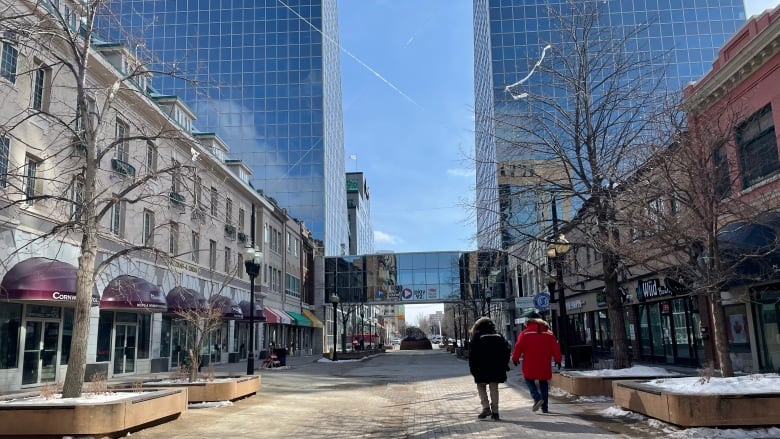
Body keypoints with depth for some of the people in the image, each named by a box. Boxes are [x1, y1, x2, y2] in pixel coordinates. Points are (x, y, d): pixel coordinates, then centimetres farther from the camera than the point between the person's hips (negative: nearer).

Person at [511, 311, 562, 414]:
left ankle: (537, 398, -12)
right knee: (544, 384, 14)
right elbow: (555, 348, 6)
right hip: (544, 365, 3)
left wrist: (515, 358, 9)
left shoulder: (525, 333, -6)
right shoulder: (549, 333, 6)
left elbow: (518, 347, -5)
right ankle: (544, 408, 14)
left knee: (529, 380, 13)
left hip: (530, 365, -3)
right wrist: (558, 360, 18)